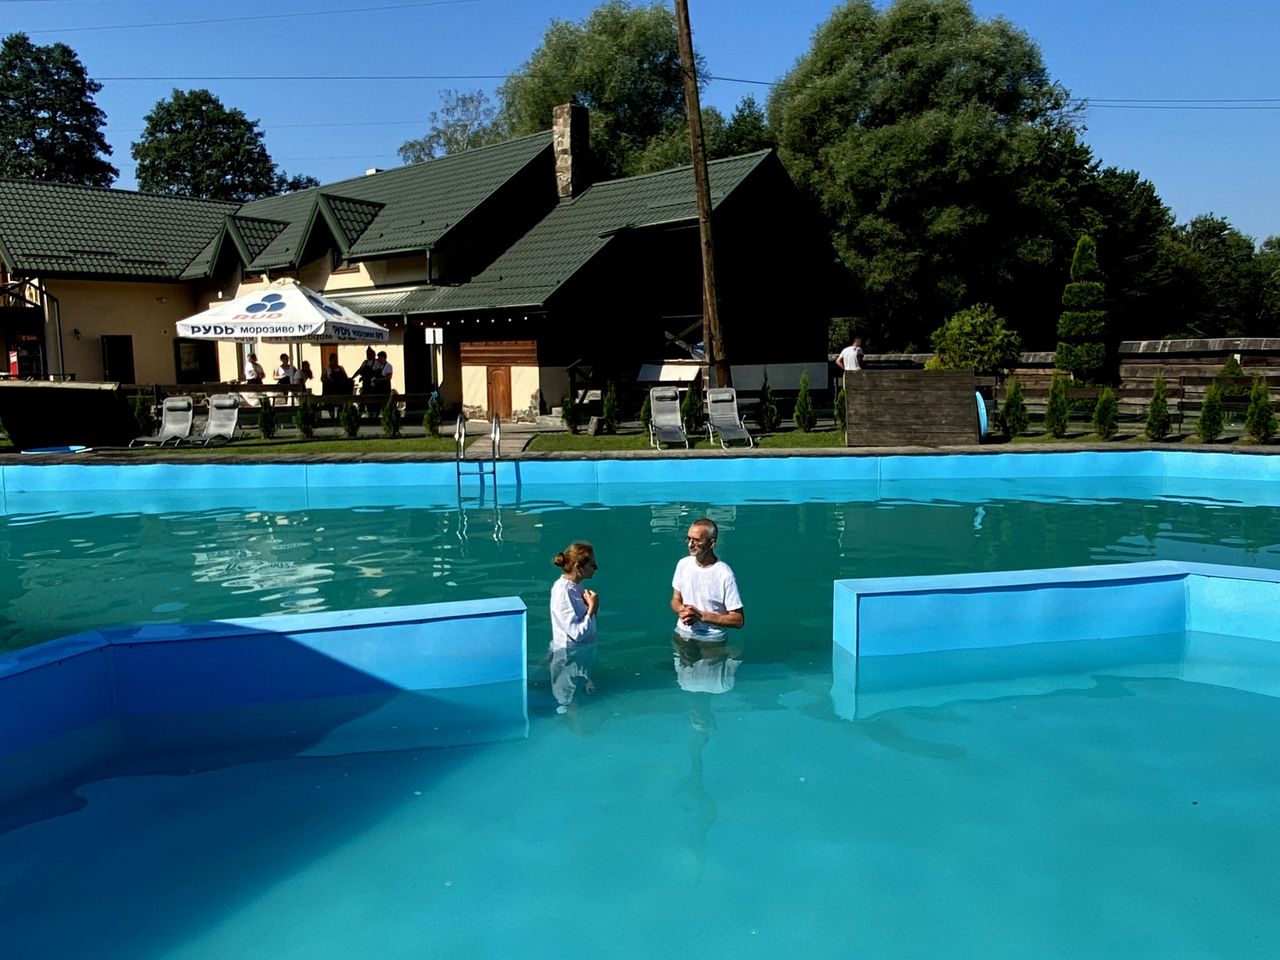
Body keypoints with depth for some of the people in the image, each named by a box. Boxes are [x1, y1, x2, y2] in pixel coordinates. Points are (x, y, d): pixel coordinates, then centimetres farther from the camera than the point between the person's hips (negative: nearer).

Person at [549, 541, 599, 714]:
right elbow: (577, 633, -27)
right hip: (570, 657, -9)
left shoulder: (577, 585, 0)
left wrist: (592, 607, -8)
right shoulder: (562, 591, -26)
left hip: (585, 653, 9)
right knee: (568, 706, 8)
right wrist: (591, 608, -20)